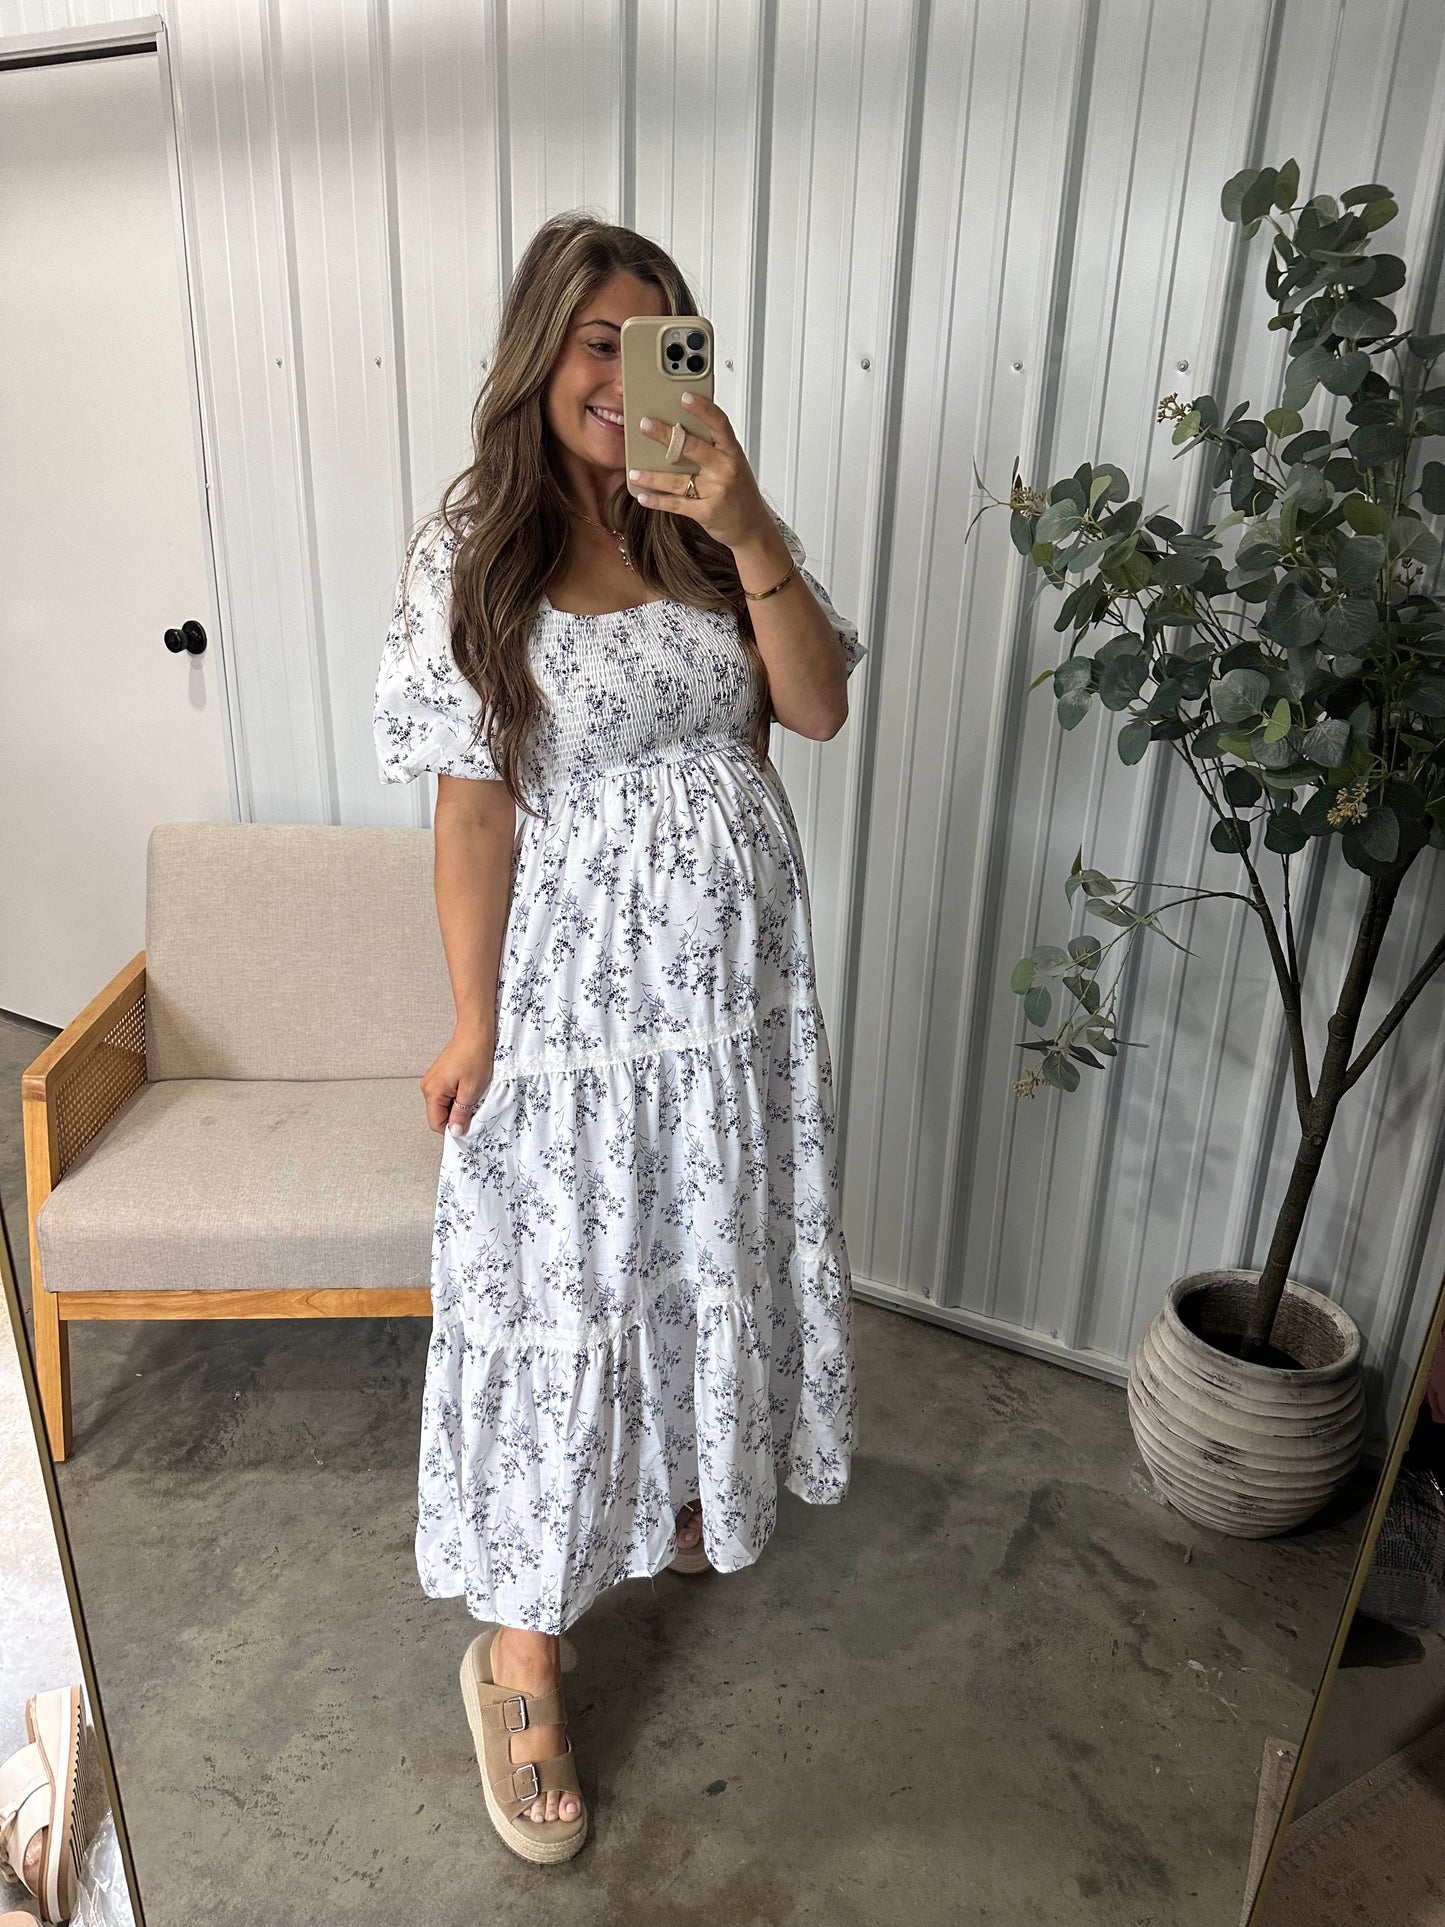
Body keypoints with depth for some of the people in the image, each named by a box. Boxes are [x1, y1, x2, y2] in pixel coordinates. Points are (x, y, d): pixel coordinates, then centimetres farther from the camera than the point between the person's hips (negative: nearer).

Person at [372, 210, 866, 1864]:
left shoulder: (704, 529, 3)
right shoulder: (473, 550, -8)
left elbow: (818, 707, -6)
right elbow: (472, 807, -11)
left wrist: (747, 527, -18)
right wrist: (473, 1025, -11)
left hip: (733, 965, 5)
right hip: (581, 982, -4)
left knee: (713, 1248, 20)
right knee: (556, 1291, 4)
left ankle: (688, 1488, 49)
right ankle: (517, 1658, 23)